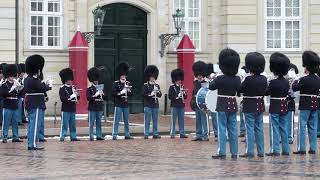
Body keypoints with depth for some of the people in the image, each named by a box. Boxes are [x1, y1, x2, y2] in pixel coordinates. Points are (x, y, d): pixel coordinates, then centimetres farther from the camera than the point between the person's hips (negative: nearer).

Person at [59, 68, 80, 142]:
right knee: (64, 124, -5)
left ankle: (73, 137, 14)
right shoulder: (62, 88, -6)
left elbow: (78, 98, 13)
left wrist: (76, 95, -9)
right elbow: (62, 99, -15)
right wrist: (70, 97, -24)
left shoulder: (73, 87, 13)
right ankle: (62, 137, -2)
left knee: (73, 124, 9)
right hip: (65, 109, -6)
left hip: (72, 109, 6)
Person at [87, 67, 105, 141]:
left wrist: (102, 94, -8)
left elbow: (104, 98, 12)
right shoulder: (89, 89, 0)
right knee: (91, 123, -2)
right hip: (92, 108, -5)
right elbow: (88, 98, -12)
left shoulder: (100, 88, 14)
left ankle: (99, 136, 10)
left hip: (99, 108, 5)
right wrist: (95, 95, -23)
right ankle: (91, 137, 0)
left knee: (99, 123, 7)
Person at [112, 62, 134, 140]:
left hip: (126, 105, 5)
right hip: (118, 105, -5)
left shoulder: (128, 83, 12)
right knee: (116, 121, -4)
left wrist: (128, 90, -8)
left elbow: (131, 94, 11)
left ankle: (127, 135, 16)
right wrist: (120, 93, -20)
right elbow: (113, 93, -8)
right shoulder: (116, 83, -2)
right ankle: (114, 135, -3)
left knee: (126, 121, 9)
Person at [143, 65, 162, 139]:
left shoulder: (157, 85, 13)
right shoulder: (146, 85, -1)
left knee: (155, 120, 7)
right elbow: (143, 94, -10)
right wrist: (150, 94, -22)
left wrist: (158, 92, -11)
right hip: (148, 105, -5)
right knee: (147, 120, -3)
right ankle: (146, 134, 0)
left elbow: (160, 95, 9)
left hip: (155, 105, 5)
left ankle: (155, 134, 11)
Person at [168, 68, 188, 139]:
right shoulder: (172, 87, -2)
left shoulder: (182, 87, 13)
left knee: (181, 120, 6)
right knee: (173, 120, -2)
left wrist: (184, 93, -7)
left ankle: (182, 133, 11)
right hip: (174, 106, -5)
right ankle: (172, 134, 2)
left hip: (181, 106, 5)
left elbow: (185, 97, 13)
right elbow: (170, 96, -9)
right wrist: (177, 96, -18)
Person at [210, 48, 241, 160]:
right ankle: (234, 153, 10)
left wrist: (214, 79, 15)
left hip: (222, 106, -4)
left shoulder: (219, 79, -16)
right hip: (233, 106, 4)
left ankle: (221, 152, -3)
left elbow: (211, 87, 1)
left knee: (222, 129, -1)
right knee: (233, 130, 8)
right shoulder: (237, 79, -3)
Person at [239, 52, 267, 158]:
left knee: (250, 129, -2)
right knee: (259, 129, 11)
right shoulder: (264, 79, 1)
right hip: (260, 106, 6)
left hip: (249, 107, -6)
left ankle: (250, 151, -2)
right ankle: (261, 151, 14)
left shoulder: (248, 79, -19)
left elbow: (240, 89, -10)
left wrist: (241, 81, 4)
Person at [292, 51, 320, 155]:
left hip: (305, 105, -6)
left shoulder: (304, 79, -16)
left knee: (302, 127, -1)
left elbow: (294, 88, -9)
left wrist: (295, 81, 7)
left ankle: (301, 148, -3)